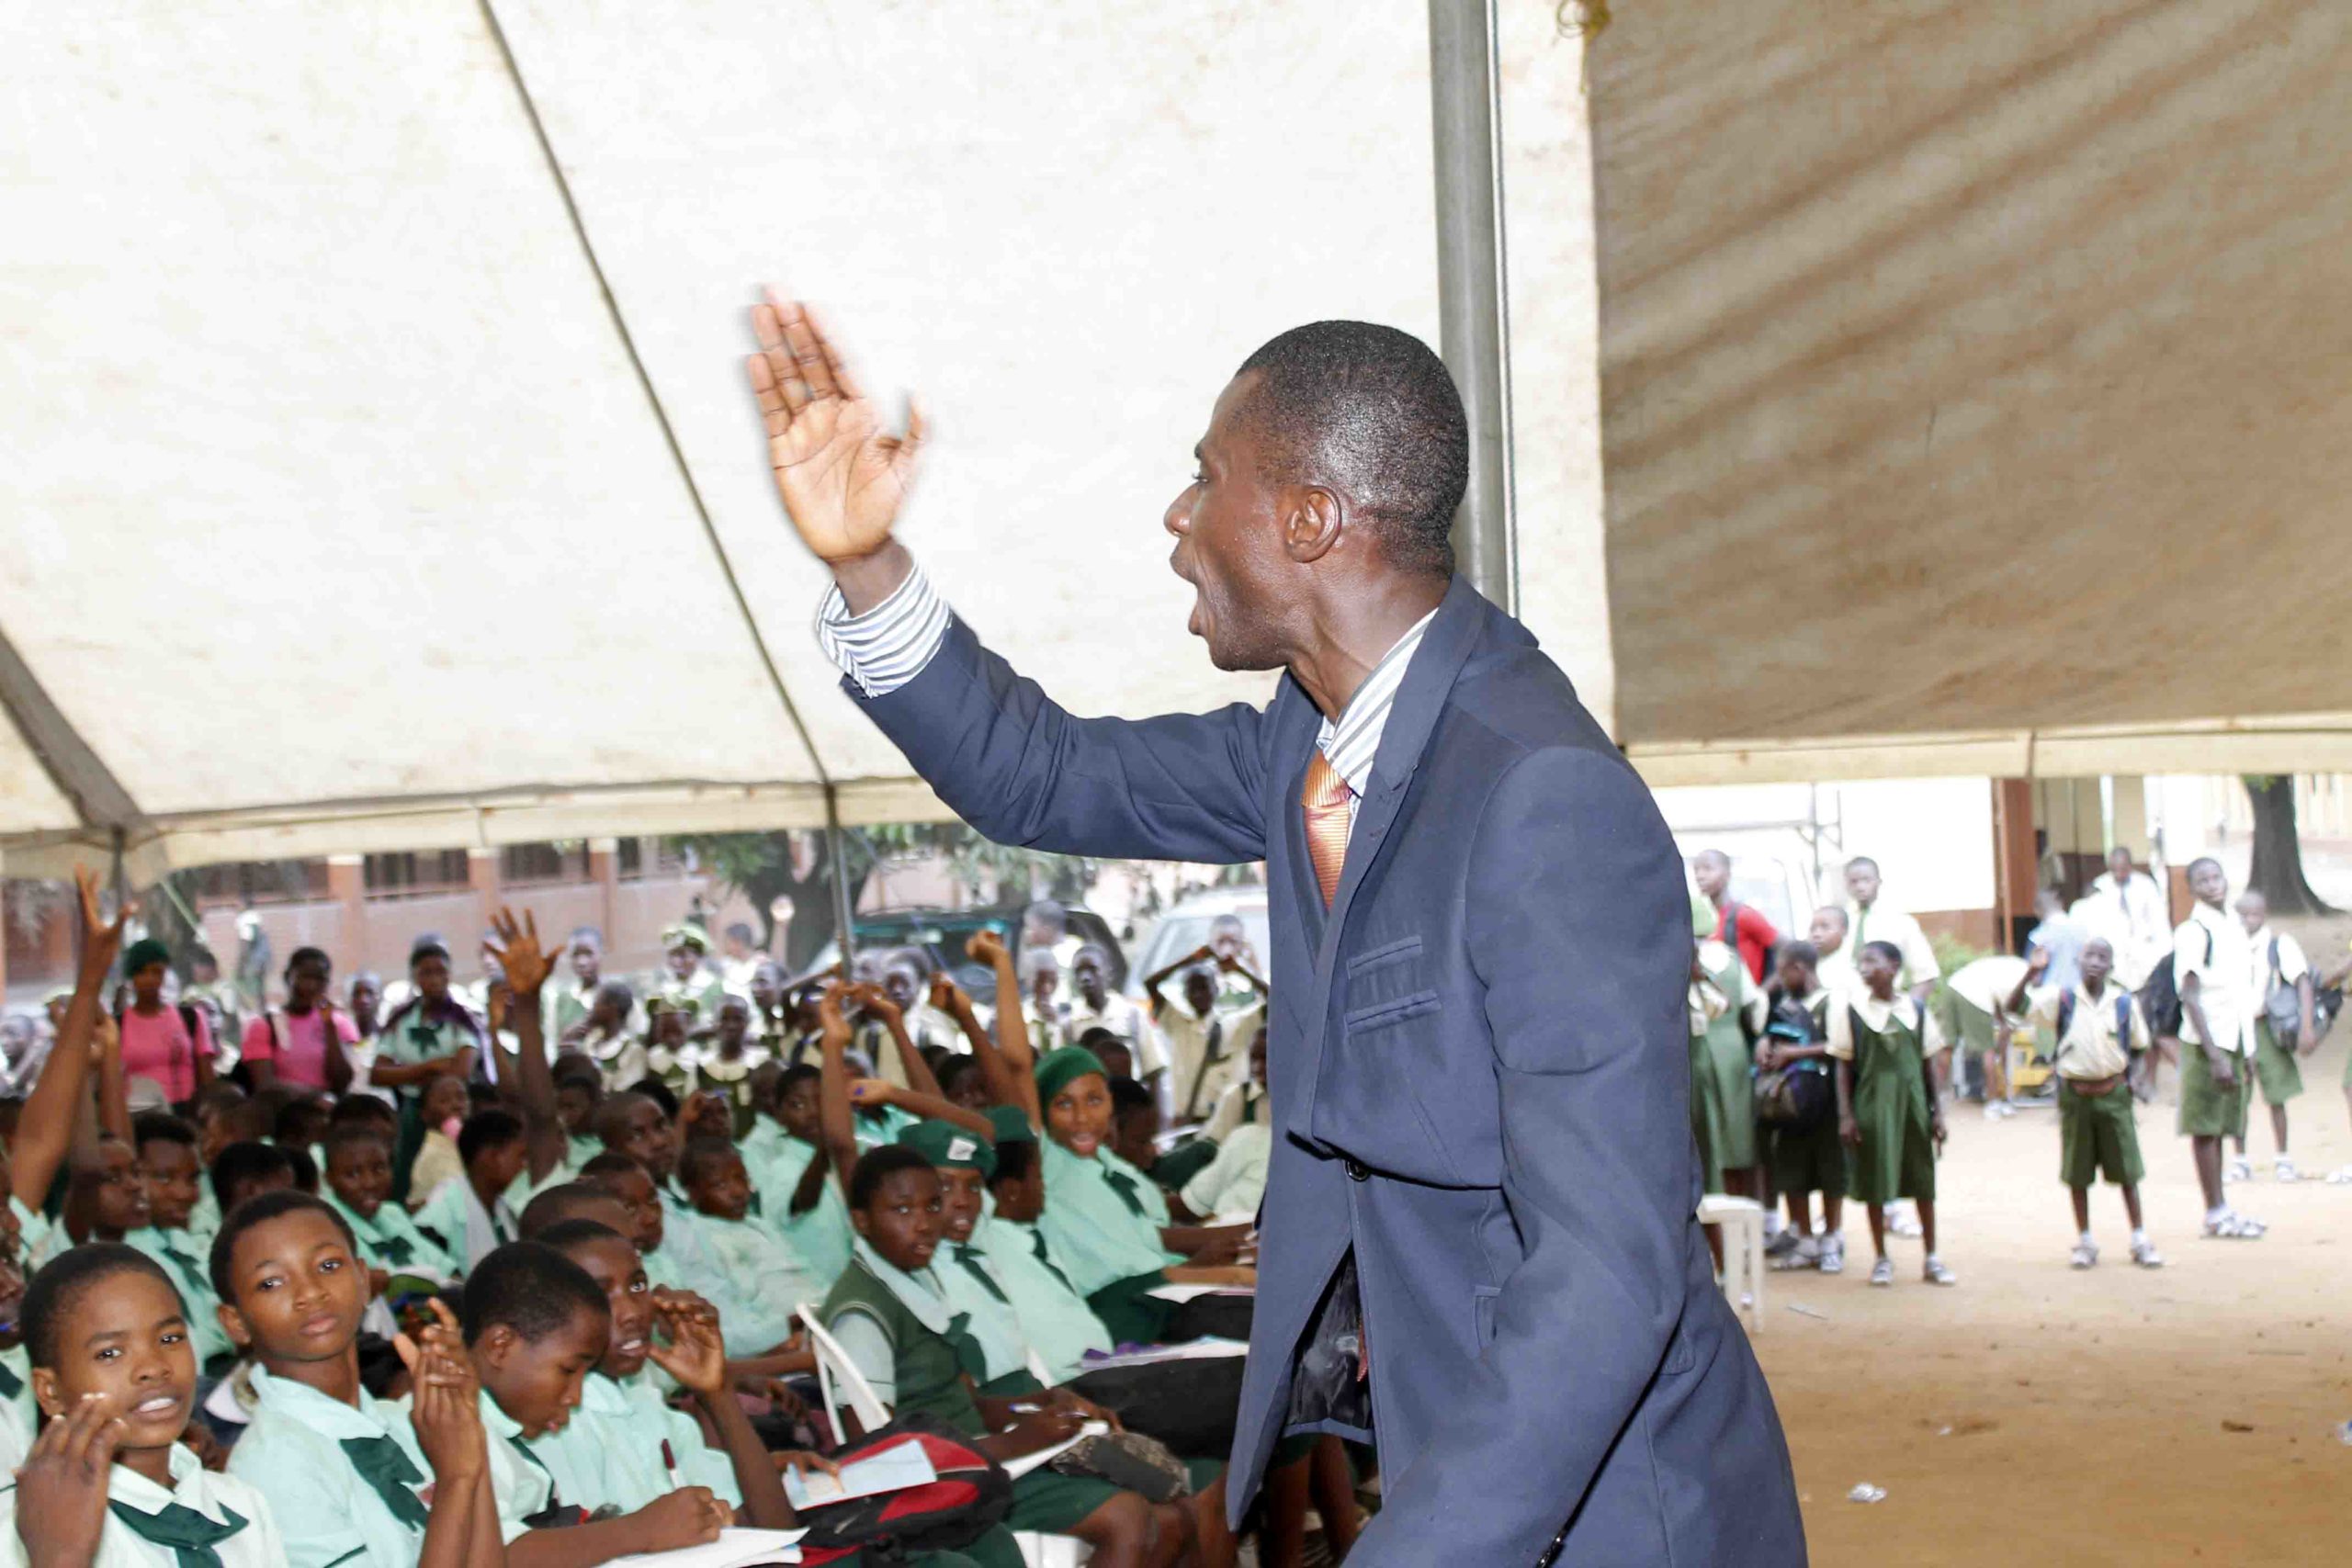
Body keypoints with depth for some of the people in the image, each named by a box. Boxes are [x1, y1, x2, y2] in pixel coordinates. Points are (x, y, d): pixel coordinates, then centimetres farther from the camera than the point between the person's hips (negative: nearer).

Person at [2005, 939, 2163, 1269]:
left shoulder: (2125, 1002, 0)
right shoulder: (2061, 998, -3)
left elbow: (2138, 1046, 11)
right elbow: (2014, 1006, -12)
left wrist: (2133, 1080, 2)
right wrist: (2032, 971, -23)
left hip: (2113, 1093, 0)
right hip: (2075, 1094, 0)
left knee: (2126, 1170, 5)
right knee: (2077, 1173, 6)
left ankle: (2140, 1240, 12)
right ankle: (2086, 1242, 16)